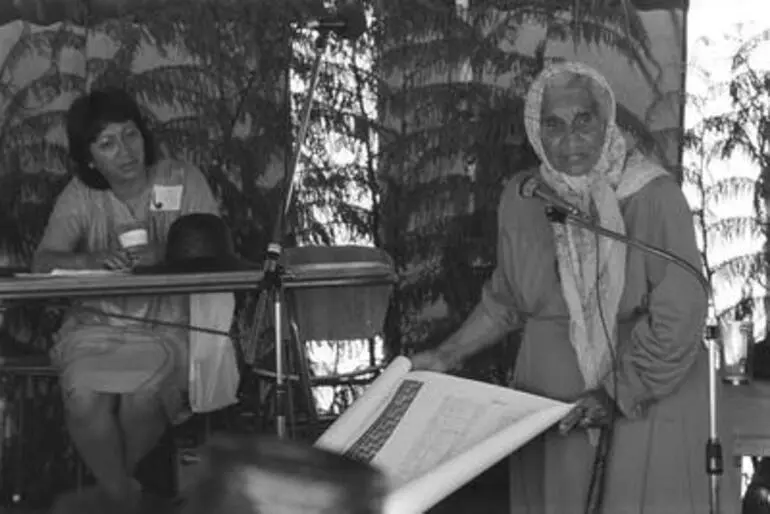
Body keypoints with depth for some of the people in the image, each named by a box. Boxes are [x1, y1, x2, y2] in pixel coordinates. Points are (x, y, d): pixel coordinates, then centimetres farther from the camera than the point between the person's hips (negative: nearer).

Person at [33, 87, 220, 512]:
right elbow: (43, 262, -7)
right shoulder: (80, 194, 4)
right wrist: (90, 260, -28)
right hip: (96, 325, 1)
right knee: (84, 398, -28)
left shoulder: (183, 180, 1)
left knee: (140, 397, -30)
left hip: (166, 327, -1)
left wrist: (164, 255, -24)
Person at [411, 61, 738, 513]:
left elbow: (679, 316, -16)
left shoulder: (654, 196, -15)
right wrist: (447, 356, 8)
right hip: (556, 397, 4)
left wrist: (617, 395, -15)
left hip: (651, 388, -3)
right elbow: (507, 299, 14)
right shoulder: (522, 199, -1)